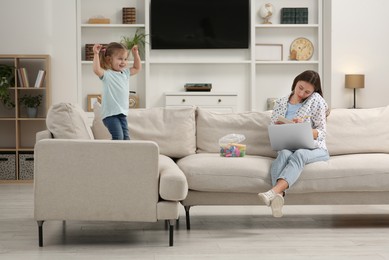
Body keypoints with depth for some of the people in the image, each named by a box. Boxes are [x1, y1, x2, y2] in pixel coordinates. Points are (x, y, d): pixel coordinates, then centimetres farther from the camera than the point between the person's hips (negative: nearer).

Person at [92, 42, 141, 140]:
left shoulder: (125, 73, 14)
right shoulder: (106, 74, -9)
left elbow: (137, 68, 30)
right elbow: (96, 70, -29)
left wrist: (136, 54, 20)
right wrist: (96, 54, -29)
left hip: (122, 113, 8)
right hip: (110, 113, -8)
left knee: (125, 137, 9)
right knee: (118, 137, -18)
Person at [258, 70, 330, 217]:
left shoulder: (316, 99, 2)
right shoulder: (280, 103, 12)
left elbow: (321, 132, -1)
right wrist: (282, 127, -9)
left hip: (314, 149, -2)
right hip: (288, 147, 2)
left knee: (299, 154, -39)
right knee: (284, 154, -36)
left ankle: (273, 192, -62)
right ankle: (278, 196, -61)